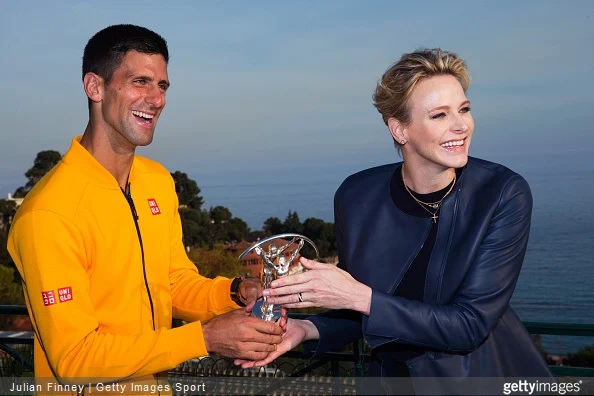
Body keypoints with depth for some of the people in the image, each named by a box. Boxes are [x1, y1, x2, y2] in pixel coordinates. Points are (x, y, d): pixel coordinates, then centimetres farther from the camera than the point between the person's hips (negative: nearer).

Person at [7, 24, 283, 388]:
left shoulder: (159, 181, -3)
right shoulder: (49, 213, -26)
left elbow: (177, 283, 3)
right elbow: (75, 358, -25)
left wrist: (236, 292, -16)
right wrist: (204, 337, -29)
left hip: (156, 382, 7)